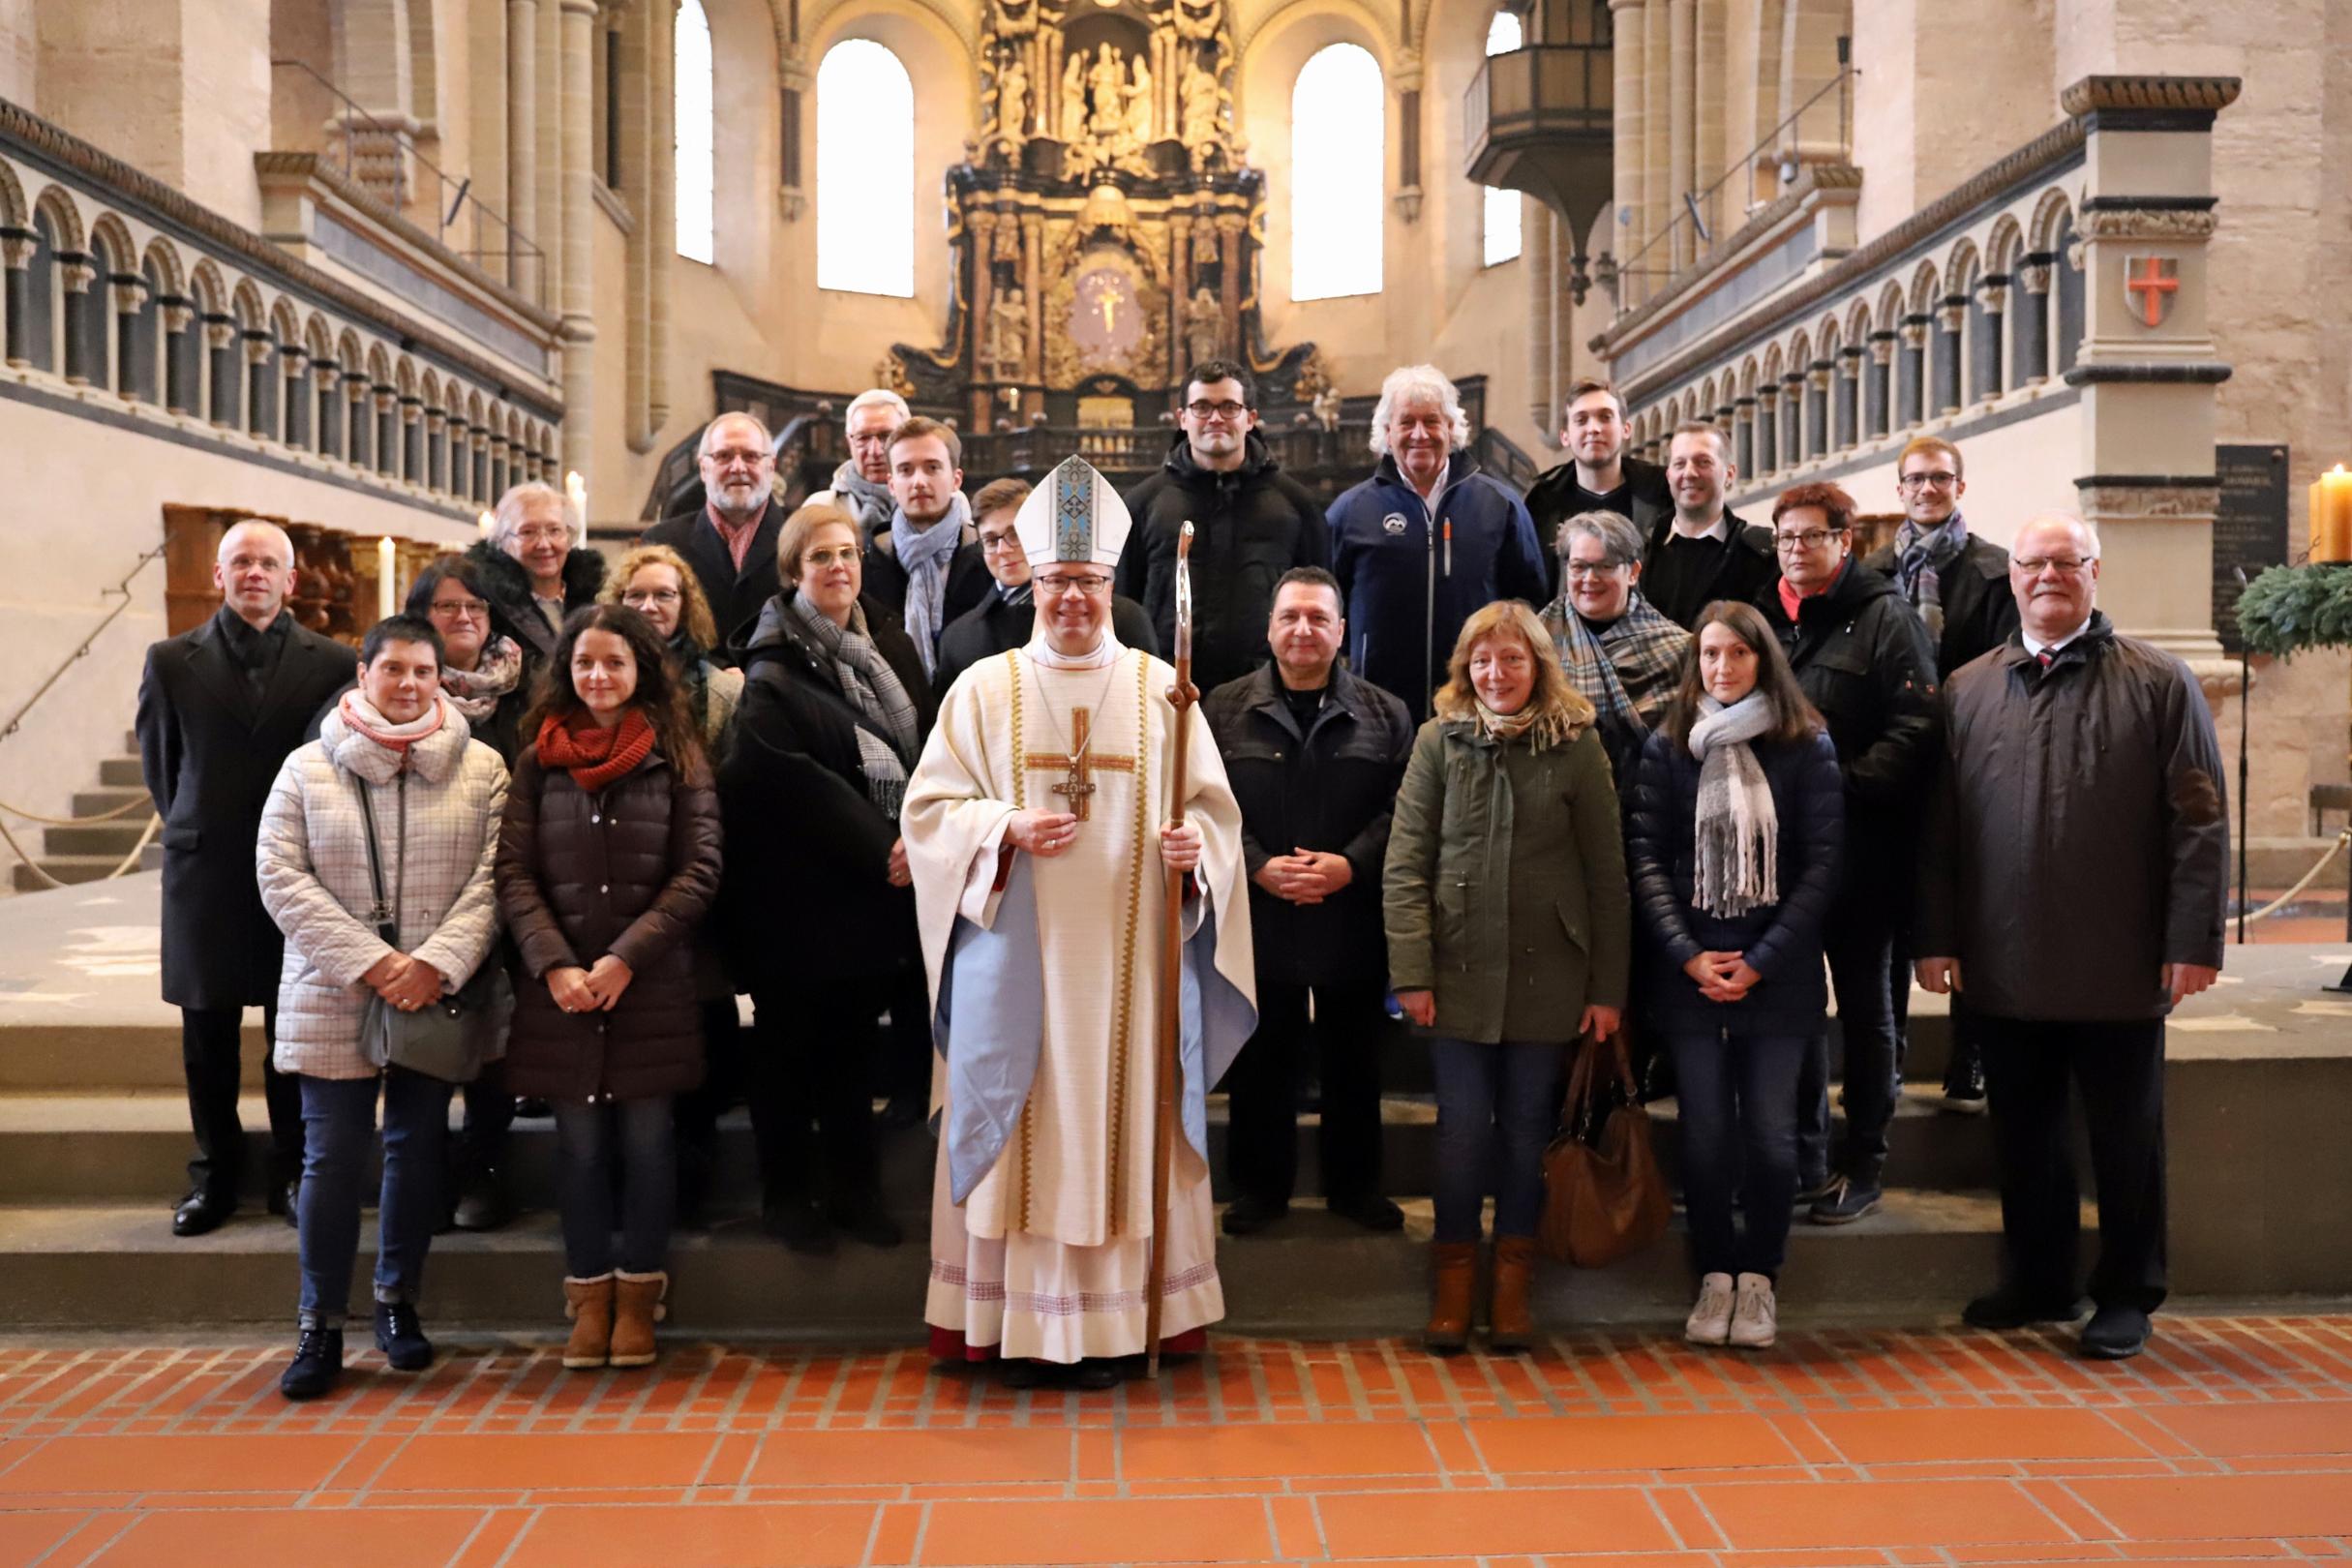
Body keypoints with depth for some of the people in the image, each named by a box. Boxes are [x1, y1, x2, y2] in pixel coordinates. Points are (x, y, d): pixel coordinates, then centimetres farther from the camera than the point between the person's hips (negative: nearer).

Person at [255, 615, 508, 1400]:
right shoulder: (309, 768, 3)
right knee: (332, 1157, 1)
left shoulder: (481, 768, 2)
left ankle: (398, 1301, 26)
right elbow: (281, 878, -3)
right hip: (333, 1000, 0)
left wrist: (437, 962, -15)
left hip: (438, 999, 1)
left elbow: (493, 879, -3)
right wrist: (369, 963, -12)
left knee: (418, 1148, 10)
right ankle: (321, 1325, 12)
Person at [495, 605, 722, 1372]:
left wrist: (625, 957, -11)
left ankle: (638, 1295, 18)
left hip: (652, 986, -1)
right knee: (580, 1142, 7)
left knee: (646, 1139, 5)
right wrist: (554, 964, -11)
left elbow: (698, 871, -4)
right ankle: (590, 1297, 20)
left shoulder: (676, 757, 2)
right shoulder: (539, 760, 6)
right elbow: (513, 872, 2)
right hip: (558, 986, 1)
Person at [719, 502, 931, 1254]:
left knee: (854, 1040, 14)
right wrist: (882, 850, -18)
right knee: (789, 1043, 7)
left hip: (882, 885, 5)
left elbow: (925, 754, 8)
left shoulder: (892, 649, 11)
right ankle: (786, 1192, 20)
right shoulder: (773, 669, -7)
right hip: (800, 890, -5)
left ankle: (854, 1189, 24)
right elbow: (799, 782, -16)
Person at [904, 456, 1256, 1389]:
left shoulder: (1158, 690, 6)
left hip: (1126, 956, 1)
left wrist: (1194, 844, -15)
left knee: (1119, 1126, 4)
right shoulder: (985, 689, 5)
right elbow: (929, 806, 3)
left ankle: (1110, 1322, 13)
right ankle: (1017, 1322, 13)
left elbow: (1211, 805, 7)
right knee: (1017, 1131, 3)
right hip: (1017, 958, 0)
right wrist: (1007, 829, -14)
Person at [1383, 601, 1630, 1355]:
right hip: (1459, 973, 0)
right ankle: (1454, 1277, 20)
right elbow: (1405, 865, -1)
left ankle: (1513, 1279, 24)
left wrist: (1608, 987, -1)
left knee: (1527, 1127, 9)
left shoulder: (1577, 745, 0)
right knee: (1462, 1127, 3)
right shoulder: (1439, 740, 1)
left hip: (1546, 976, 0)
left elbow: (1607, 874, 2)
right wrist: (1411, 973, -8)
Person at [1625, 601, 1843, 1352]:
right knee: (1705, 1134, 3)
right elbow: (1645, 858, 1)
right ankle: (1714, 1276, 17)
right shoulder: (1667, 747, 5)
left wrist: (1762, 961, -9)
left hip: (1777, 974, -1)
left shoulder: (1807, 747, 2)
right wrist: (1688, 955, -9)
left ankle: (1759, 1277, 17)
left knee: (1770, 1133, 1)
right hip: (1688, 973, 1)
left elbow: (1821, 865, -2)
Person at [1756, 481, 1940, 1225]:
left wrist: (1843, 783, -22)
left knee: (1864, 1001, 7)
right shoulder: (1766, 617, 13)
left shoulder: (1885, 616, -4)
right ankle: (1804, 1158, 20)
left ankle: (1863, 1163, 17)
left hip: (1861, 848, -5)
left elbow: (1915, 728, -13)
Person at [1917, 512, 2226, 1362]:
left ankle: (2127, 1295, 23)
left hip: (2121, 969, -3)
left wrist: (2193, 941, -9)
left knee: (2125, 1139, 9)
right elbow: (1939, 827, 8)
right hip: (2005, 968, 3)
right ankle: (2037, 1281, 29)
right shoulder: (1967, 690, 8)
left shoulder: (2160, 682, 1)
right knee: (2024, 1134, 13)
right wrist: (1936, 938, 2)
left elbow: (2200, 822, -3)